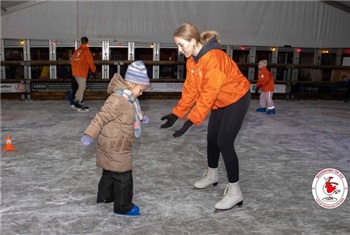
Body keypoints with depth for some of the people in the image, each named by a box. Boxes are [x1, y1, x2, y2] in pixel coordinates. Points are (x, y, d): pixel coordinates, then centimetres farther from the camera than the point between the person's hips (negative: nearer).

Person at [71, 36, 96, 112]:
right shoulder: (86, 51, -6)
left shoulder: (77, 50, 13)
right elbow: (90, 61, -5)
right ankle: (78, 105, -1)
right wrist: (93, 69, 12)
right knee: (82, 88, -2)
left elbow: (73, 60, 16)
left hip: (75, 71, 7)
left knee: (81, 86, 19)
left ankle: (76, 101, 15)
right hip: (82, 72, -7)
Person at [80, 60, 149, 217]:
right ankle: (123, 207, 12)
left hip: (115, 146, 10)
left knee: (110, 172, 25)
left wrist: (141, 117, 46)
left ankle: (105, 196, 43)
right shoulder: (118, 100, -26)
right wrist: (89, 135, -35)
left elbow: (133, 111, 29)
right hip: (115, 148, -10)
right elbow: (101, 117, -30)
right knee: (123, 176, -1)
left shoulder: (128, 99, 7)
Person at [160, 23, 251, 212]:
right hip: (220, 101, 9)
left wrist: (191, 120, -36)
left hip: (236, 98, -9)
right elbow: (190, 90, -1)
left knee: (224, 142, -13)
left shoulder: (213, 58, -32)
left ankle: (234, 191, -3)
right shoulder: (192, 60, -3)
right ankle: (212, 175, 36)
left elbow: (209, 94, -34)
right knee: (212, 138, 13)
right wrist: (176, 114, -8)